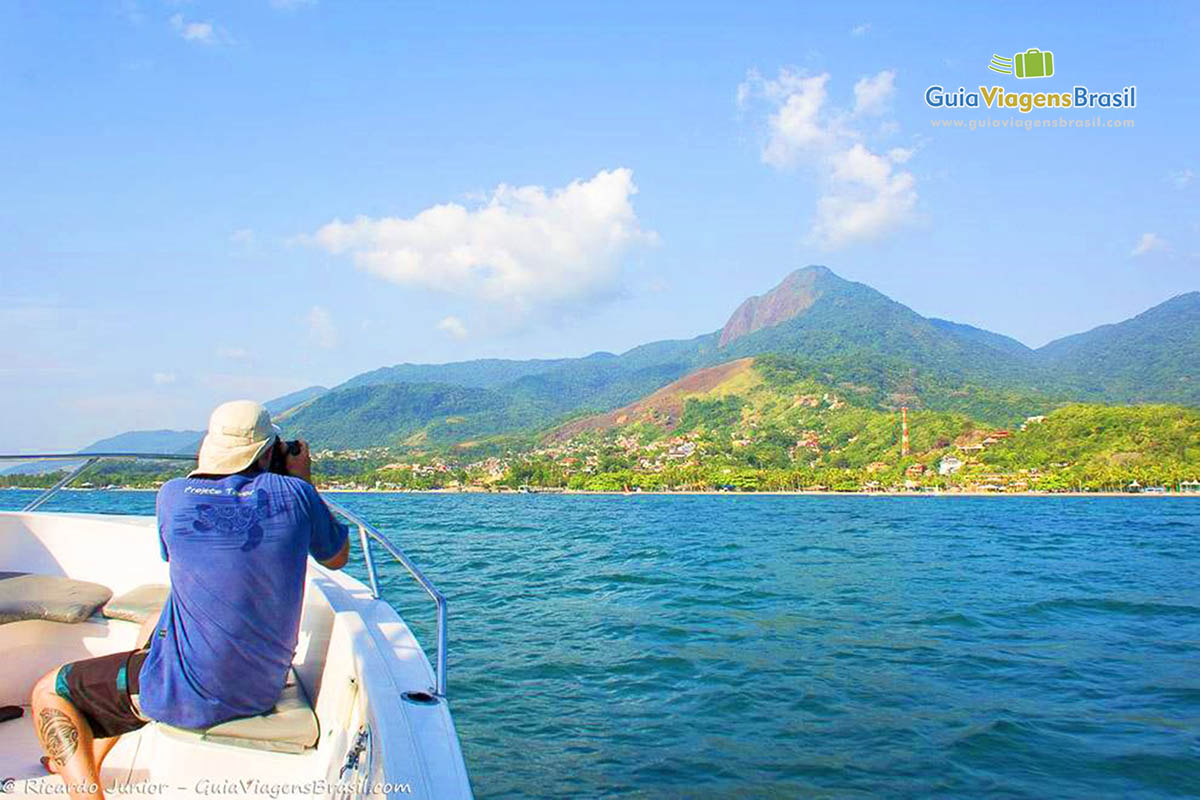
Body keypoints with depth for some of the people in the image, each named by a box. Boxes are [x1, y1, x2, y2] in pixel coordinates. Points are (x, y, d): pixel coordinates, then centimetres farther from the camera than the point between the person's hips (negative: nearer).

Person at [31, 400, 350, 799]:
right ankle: (90, 759, 50)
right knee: (153, 625, 35)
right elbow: (337, 558, 8)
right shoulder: (294, 495, -11)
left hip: (190, 696, -5)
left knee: (49, 693, 16)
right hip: (265, 687, 5)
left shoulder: (174, 495, -12)